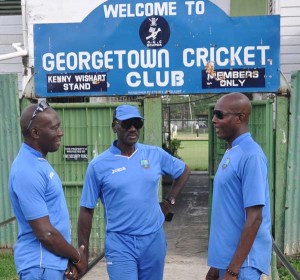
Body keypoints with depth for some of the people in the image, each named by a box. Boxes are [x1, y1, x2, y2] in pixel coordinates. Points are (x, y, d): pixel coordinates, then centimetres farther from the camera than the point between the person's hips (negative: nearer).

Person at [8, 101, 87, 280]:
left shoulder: (39, 162, 7)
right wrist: (76, 257, -8)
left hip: (54, 262, 9)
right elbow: (45, 233, -23)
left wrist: (69, 258, 7)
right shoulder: (28, 171, -23)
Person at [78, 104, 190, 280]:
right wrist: (83, 251, 0)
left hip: (154, 239, 3)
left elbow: (184, 172, 16)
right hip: (119, 242, -3)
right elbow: (87, 210, -2)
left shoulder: (156, 154, 0)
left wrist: (169, 201, 8)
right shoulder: (98, 165, -7)